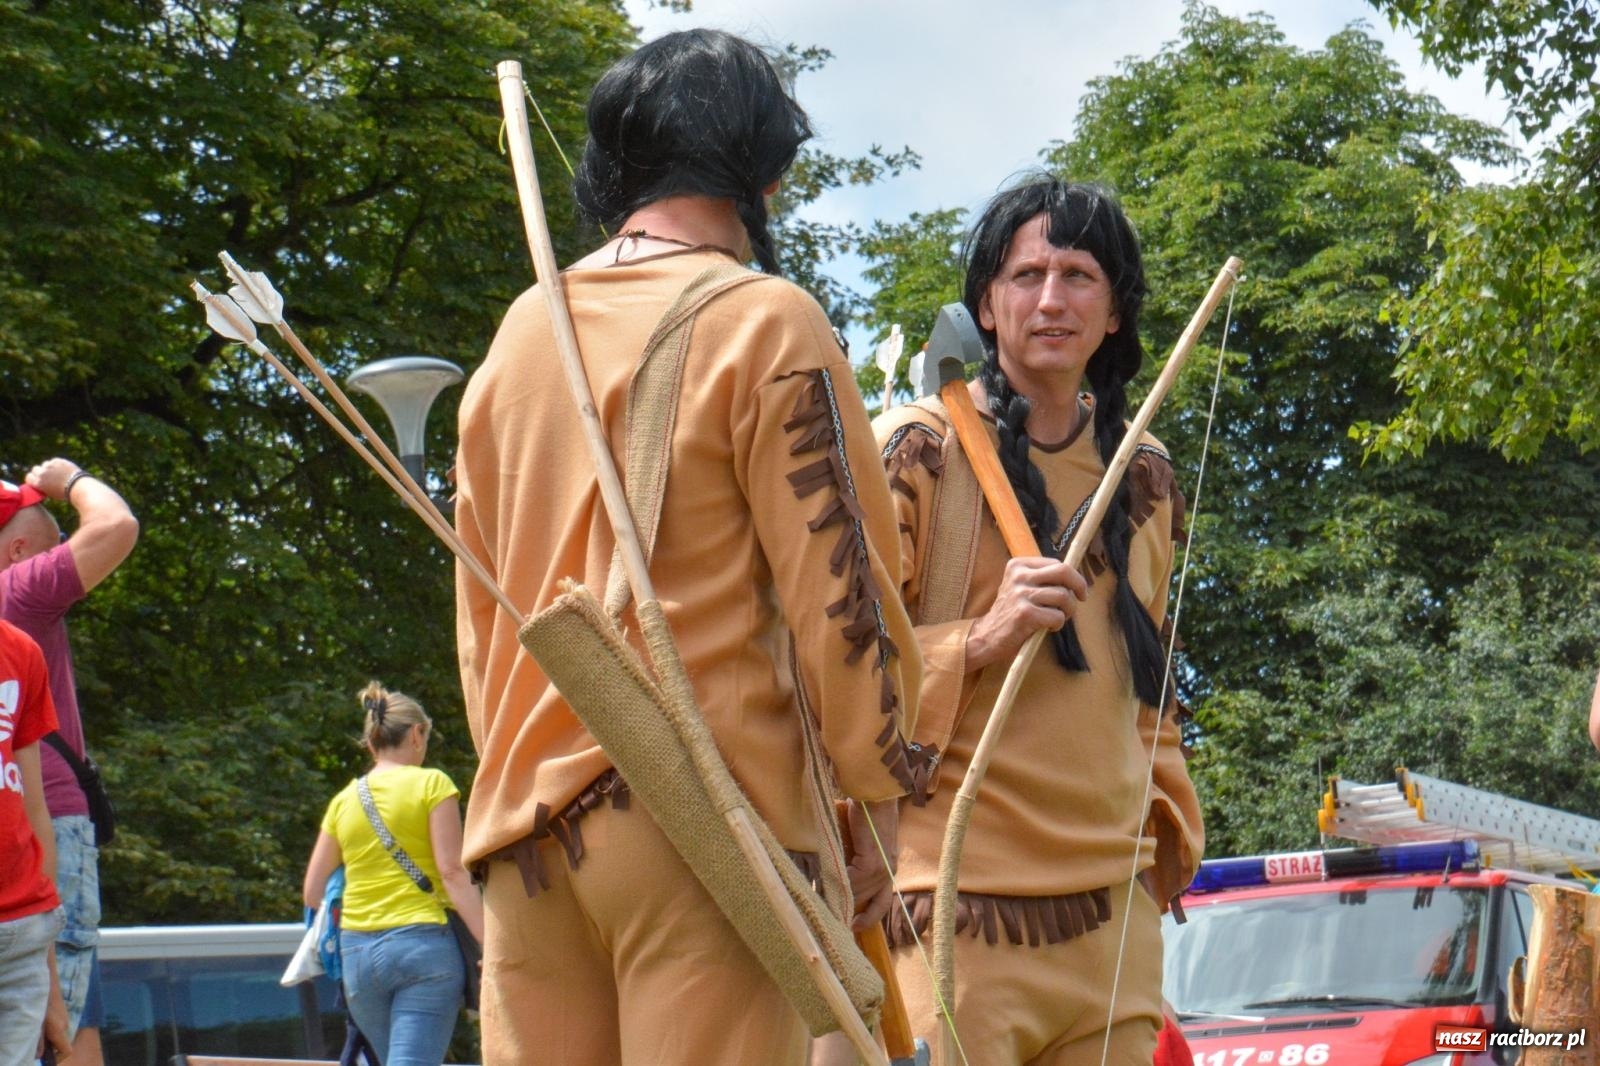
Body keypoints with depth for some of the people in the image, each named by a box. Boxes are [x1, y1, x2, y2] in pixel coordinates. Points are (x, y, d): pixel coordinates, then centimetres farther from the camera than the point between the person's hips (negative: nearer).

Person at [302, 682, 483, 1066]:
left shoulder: (343, 801, 14)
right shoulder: (431, 783, 1)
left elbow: (313, 894, 13)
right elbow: (453, 872, -9)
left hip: (357, 951, 5)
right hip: (422, 944, -5)